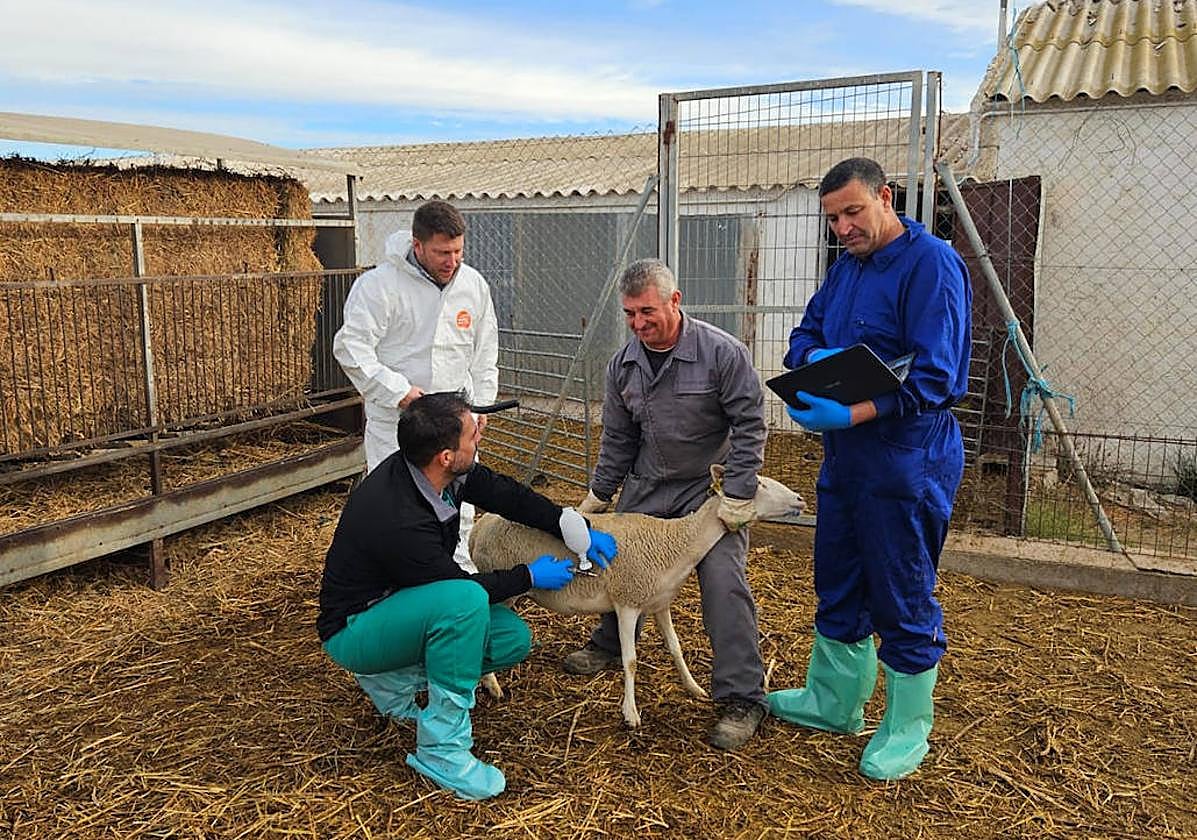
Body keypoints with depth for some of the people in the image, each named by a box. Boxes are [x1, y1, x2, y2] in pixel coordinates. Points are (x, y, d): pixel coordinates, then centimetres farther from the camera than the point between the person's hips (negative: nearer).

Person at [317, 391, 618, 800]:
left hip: (401, 602, 9)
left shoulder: (439, 471, -13)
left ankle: (393, 678, 10)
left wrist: (577, 531, -4)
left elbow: (503, 493, 1)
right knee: (464, 601, -35)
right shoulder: (399, 521, -35)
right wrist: (530, 576, -8)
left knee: (514, 639, -3)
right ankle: (441, 749, -20)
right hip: (352, 630, -8)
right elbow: (460, 587, -21)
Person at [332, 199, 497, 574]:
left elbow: (485, 352, 16)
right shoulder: (380, 284, -14)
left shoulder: (474, 284, 4)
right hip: (395, 420, -5)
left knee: (458, 514, 14)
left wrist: (481, 401, 10)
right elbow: (350, 346, -15)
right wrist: (398, 391, -21)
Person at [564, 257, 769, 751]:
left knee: (723, 582, -16)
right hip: (647, 486, 6)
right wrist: (597, 497, 13)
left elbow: (749, 425, -15)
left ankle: (742, 697, -7)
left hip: (711, 487, -5)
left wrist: (737, 495, -18)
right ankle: (607, 646, 40)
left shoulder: (721, 353, -18)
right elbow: (617, 440, 10)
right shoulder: (623, 366, 0)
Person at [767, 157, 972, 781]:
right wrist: (815, 358, -10)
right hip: (844, 455, 9)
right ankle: (833, 702, 36)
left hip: (908, 459, -8)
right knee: (838, 585, 18)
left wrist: (851, 414, -33)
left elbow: (934, 376, -23)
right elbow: (804, 334, 14)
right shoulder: (845, 267, 11)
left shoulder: (931, 264, -15)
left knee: (903, 600, 5)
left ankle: (907, 729, 23)